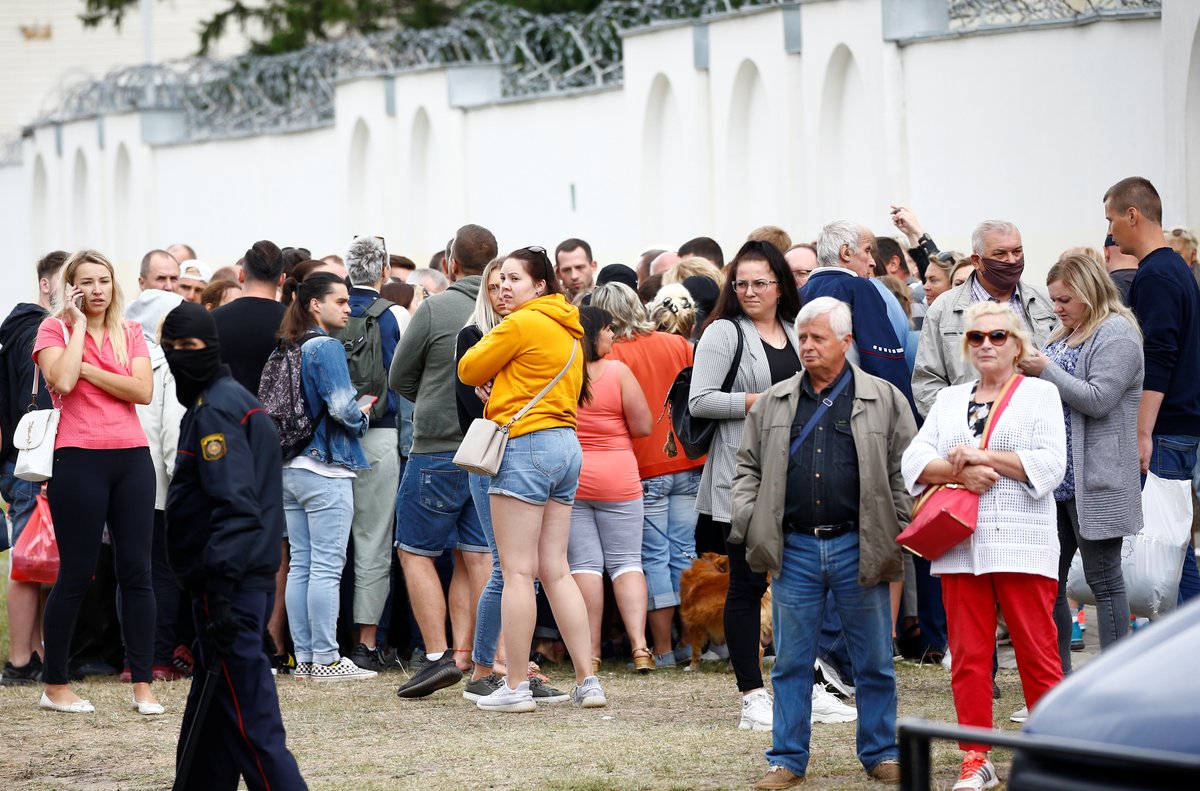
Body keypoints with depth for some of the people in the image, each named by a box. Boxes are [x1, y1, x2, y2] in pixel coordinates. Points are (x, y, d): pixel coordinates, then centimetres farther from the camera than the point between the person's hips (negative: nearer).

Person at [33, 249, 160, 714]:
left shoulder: (131, 334, 11)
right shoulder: (55, 330, 1)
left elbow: (143, 391, -4)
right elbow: (63, 381, -18)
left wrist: (87, 369, -10)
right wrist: (79, 326, -10)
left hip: (132, 458, 4)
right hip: (80, 460, -3)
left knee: (137, 572, 1)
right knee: (76, 575, 0)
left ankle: (142, 685, 5)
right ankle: (54, 685, 11)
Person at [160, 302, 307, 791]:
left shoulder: (216, 408, -12)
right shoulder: (230, 399, 20)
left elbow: (233, 503, -22)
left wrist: (221, 589, -28)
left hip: (230, 585, -11)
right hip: (252, 580, 11)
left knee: (248, 723, -13)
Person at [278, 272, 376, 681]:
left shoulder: (289, 349, 11)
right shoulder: (326, 348, -12)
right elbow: (343, 408, -20)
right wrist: (363, 412, 3)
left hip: (291, 470, 8)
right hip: (326, 469, -8)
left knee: (300, 566, 9)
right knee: (326, 567, -5)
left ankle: (304, 656, 11)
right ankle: (326, 659, -5)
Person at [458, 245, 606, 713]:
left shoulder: (521, 324, -10)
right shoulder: (568, 331, 16)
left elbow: (469, 371, -3)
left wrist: (489, 339, 15)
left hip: (526, 444, -9)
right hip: (567, 444, 9)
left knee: (517, 570, -6)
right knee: (555, 570, 11)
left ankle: (514, 688, -6)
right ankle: (587, 681, 9)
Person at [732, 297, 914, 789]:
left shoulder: (884, 399, 3)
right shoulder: (772, 403, 11)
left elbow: (906, 469, 3)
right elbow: (748, 467, 15)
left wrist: (898, 530, -5)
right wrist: (748, 520, 1)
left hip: (858, 548, -2)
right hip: (793, 549, 2)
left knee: (874, 662, 5)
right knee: (791, 663, 5)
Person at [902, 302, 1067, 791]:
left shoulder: (1039, 394, 7)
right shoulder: (949, 400, 19)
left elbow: (1050, 465, -6)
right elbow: (914, 462, 8)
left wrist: (986, 457, -11)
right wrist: (959, 471, -10)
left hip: (1022, 545, -4)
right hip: (960, 547, 4)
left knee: (1037, 653, -4)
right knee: (968, 655, 3)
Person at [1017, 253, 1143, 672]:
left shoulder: (1117, 335, -10)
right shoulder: (1065, 335, 17)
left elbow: (1098, 400, -20)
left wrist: (1046, 370, -17)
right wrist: (1027, 373, 4)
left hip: (1095, 481, -9)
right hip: (1057, 478, 9)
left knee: (1103, 580, -4)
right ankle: (1057, 676, 16)